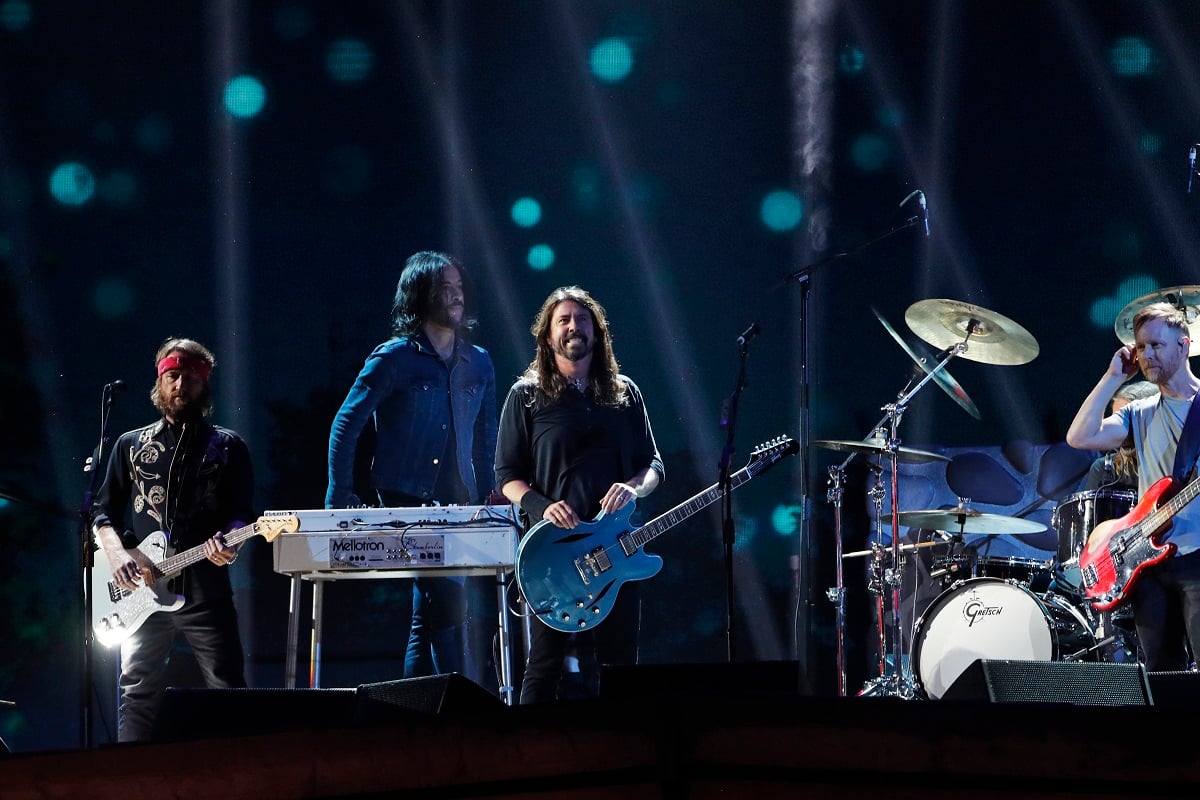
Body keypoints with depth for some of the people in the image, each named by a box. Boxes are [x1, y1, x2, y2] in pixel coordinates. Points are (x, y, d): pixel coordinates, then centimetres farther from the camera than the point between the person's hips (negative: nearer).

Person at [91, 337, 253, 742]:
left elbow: (242, 513, 5)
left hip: (206, 587, -1)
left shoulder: (228, 446, 10)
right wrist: (117, 553, -7)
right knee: (138, 691, 0)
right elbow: (103, 512, 13)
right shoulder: (131, 445, 14)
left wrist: (228, 542, -17)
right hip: (143, 590, 1)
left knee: (228, 690, -5)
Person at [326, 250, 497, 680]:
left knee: (429, 614, 6)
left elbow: (484, 442, 19)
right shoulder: (394, 358, -4)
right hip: (406, 500, -5)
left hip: (458, 507, 5)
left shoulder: (478, 363, 12)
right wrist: (340, 499, -8)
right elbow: (345, 426, -3)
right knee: (448, 601, -18)